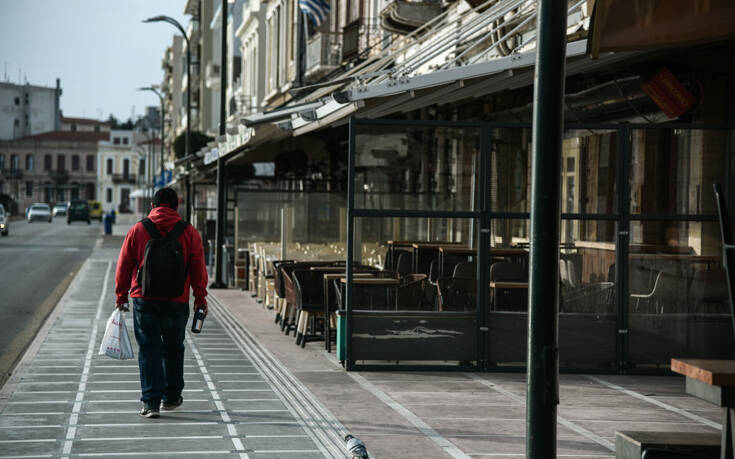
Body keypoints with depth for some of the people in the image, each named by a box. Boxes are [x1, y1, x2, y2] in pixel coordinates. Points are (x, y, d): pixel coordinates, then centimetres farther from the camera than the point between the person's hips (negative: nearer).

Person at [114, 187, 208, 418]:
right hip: (177, 302, 1)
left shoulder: (137, 230, 0)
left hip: (144, 300, -1)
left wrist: (121, 296, 12)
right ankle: (171, 397, 26)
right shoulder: (189, 233, -1)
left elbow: (123, 267, 3)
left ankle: (151, 402, -5)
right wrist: (200, 299, 9)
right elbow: (199, 269, 2)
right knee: (173, 348, 16)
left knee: (149, 350, 2)